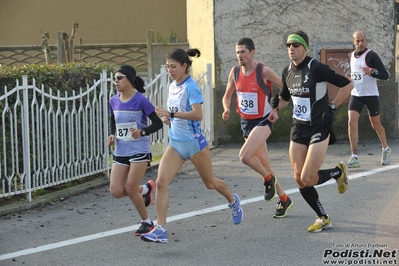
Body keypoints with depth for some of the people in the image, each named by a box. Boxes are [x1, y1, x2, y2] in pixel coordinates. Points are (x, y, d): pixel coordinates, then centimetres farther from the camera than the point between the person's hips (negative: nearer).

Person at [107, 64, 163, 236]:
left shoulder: (140, 100, -13)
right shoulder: (114, 101, 3)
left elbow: (158, 123, -9)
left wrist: (142, 132, -26)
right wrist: (112, 135, -2)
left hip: (139, 151, -6)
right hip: (120, 152, 6)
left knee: (130, 189, -7)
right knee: (116, 191, -2)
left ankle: (147, 223, 16)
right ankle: (145, 189, 28)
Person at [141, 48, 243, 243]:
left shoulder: (190, 87, -16)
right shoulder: (172, 86, 7)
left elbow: (198, 114, -29)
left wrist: (172, 114, -35)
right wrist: (167, 118, 2)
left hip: (194, 142, -6)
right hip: (175, 143, 6)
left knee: (210, 183, 14)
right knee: (161, 182, -12)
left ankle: (233, 201, 46)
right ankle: (160, 229, -12)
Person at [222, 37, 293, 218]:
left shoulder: (264, 71, -14)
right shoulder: (235, 72, 1)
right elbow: (227, 96, 14)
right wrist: (226, 110, -5)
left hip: (263, 121, -6)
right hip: (246, 122, 6)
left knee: (245, 156, -26)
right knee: (264, 165, 11)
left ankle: (268, 179, 2)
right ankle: (284, 200, 26)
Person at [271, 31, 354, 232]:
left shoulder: (316, 68, -15)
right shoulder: (287, 72, 5)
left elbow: (347, 85, -11)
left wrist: (332, 108, -12)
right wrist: (276, 105, 1)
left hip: (319, 128, -7)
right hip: (298, 129, 7)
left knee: (308, 178, -12)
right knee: (299, 179, 2)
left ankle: (339, 172, 20)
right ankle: (323, 218, 18)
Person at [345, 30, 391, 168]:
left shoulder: (371, 55, -12)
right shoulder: (351, 56, 7)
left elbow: (385, 75, -15)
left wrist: (371, 73, -32)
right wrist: (350, 77, 3)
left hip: (371, 95, -4)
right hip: (356, 94, 4)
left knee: (376, 125, 10)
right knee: (352, 123, -12)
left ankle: (386, 149, 36)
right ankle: (354, 157, -12)